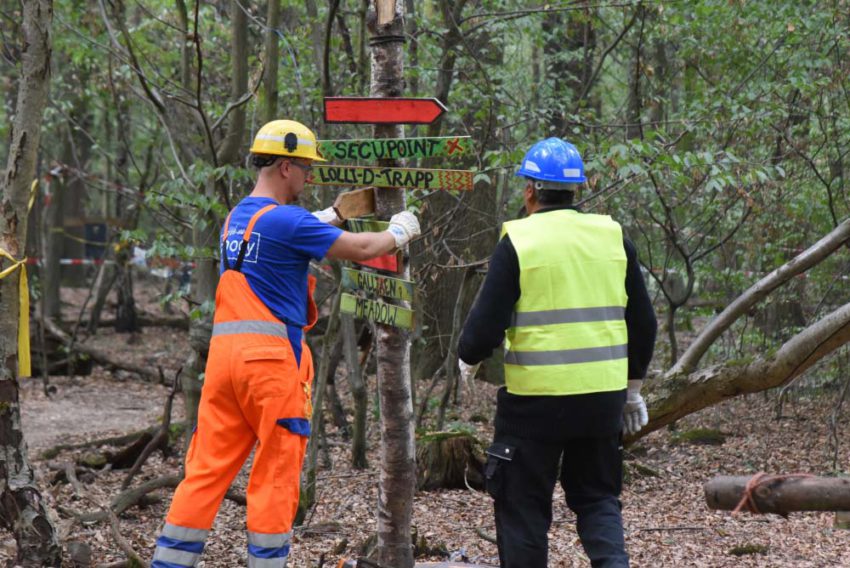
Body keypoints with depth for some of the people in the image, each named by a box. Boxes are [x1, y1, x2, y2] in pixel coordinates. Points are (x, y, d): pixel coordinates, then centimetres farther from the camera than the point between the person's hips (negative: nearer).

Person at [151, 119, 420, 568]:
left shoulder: (236, 218, 15)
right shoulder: (286, 220, -10)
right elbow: (360, 250, -5)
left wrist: (334, 214, 38)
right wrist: (399, 232, 13)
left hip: (223, 349, 8)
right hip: (270, 354, -8)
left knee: (207, 469, 6)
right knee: (276, 474, 1)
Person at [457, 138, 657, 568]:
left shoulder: (517, 243, -9)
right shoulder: (612, 238, 6)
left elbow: (486, 325, -11)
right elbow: (642, 323, 10)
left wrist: (468, 359, 11)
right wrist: (633, 387, 22)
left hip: (535, 399, -4)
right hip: (603, 397, 4)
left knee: (523, 505, 8)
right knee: (597, 497, 16)